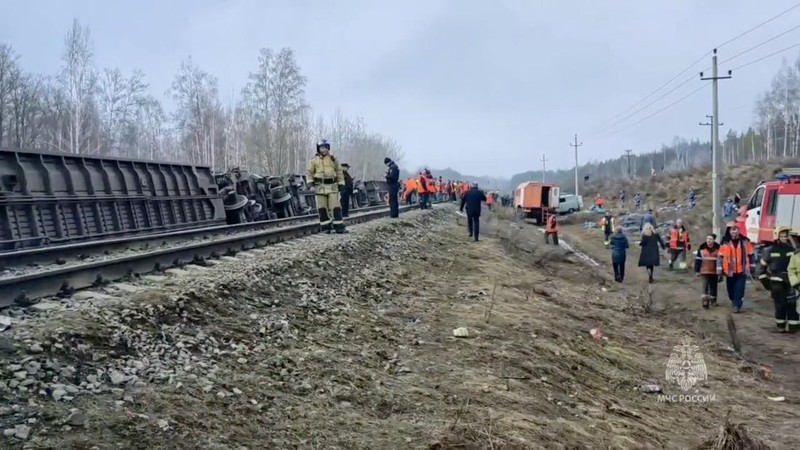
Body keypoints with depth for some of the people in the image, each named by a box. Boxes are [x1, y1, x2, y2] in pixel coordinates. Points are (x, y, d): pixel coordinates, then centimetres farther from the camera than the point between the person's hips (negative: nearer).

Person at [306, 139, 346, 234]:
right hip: (320, 187, -1)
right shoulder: (314, 160, 5)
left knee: (336, 207, -4)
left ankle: (339, 227, -3)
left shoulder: (333, 159, 9)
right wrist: (310, 182, -4)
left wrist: (341, 183, 9)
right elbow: (309, 172, 9)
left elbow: (339, 172, 15)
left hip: (332, 186, 1)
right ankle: (325, 227, 8)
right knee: (322, 208, 2)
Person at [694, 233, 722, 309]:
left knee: (713, 287, 14)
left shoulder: (718, 248, -1)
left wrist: (720, 271, 0)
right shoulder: (702, 248, -1)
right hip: (704, 271, -1)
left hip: (714, 271, 1)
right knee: (705, 286, -9)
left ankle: (713, 300, 30)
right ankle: (705, 301, -9)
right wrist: (697, 271, -1)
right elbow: (698, 259, 1)